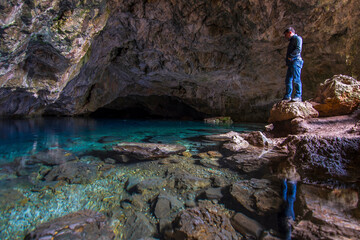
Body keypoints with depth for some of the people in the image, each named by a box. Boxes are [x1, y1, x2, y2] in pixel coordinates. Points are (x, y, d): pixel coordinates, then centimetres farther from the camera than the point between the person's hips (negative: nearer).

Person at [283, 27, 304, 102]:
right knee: (288, 80, 6)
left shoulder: (297, 38, 2)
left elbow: (298, 49, -12)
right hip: (291, 63, 9)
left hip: (296, 61, -9)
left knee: (296, 79, -14)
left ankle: (298, 96, -15)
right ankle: (288, 96, 8)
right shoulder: (291, 41, 30)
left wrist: (290, 56, -14)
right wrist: (287, 62, 13)